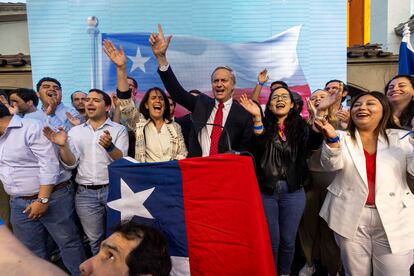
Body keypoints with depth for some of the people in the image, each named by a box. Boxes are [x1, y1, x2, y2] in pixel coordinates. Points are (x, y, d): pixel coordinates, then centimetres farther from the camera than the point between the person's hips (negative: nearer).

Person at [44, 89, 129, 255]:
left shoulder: (119, 129, 0)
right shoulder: (75, 131, 8)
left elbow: (121, 161, -11)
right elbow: (70, 164, 1)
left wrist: (110, 146, -31)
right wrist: (63, 146, -17)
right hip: (85, 193, 2)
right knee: (95, 239, 12)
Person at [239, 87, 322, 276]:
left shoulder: (300, 126, 3)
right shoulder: (264, 126, 2)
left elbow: (313, 142, -17)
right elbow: (258, 147, -17)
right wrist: (257, 118, -30)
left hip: (292, 191, 1)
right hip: (265, 191, -1)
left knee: (288, 239, 13)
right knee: (271, 239, 9)